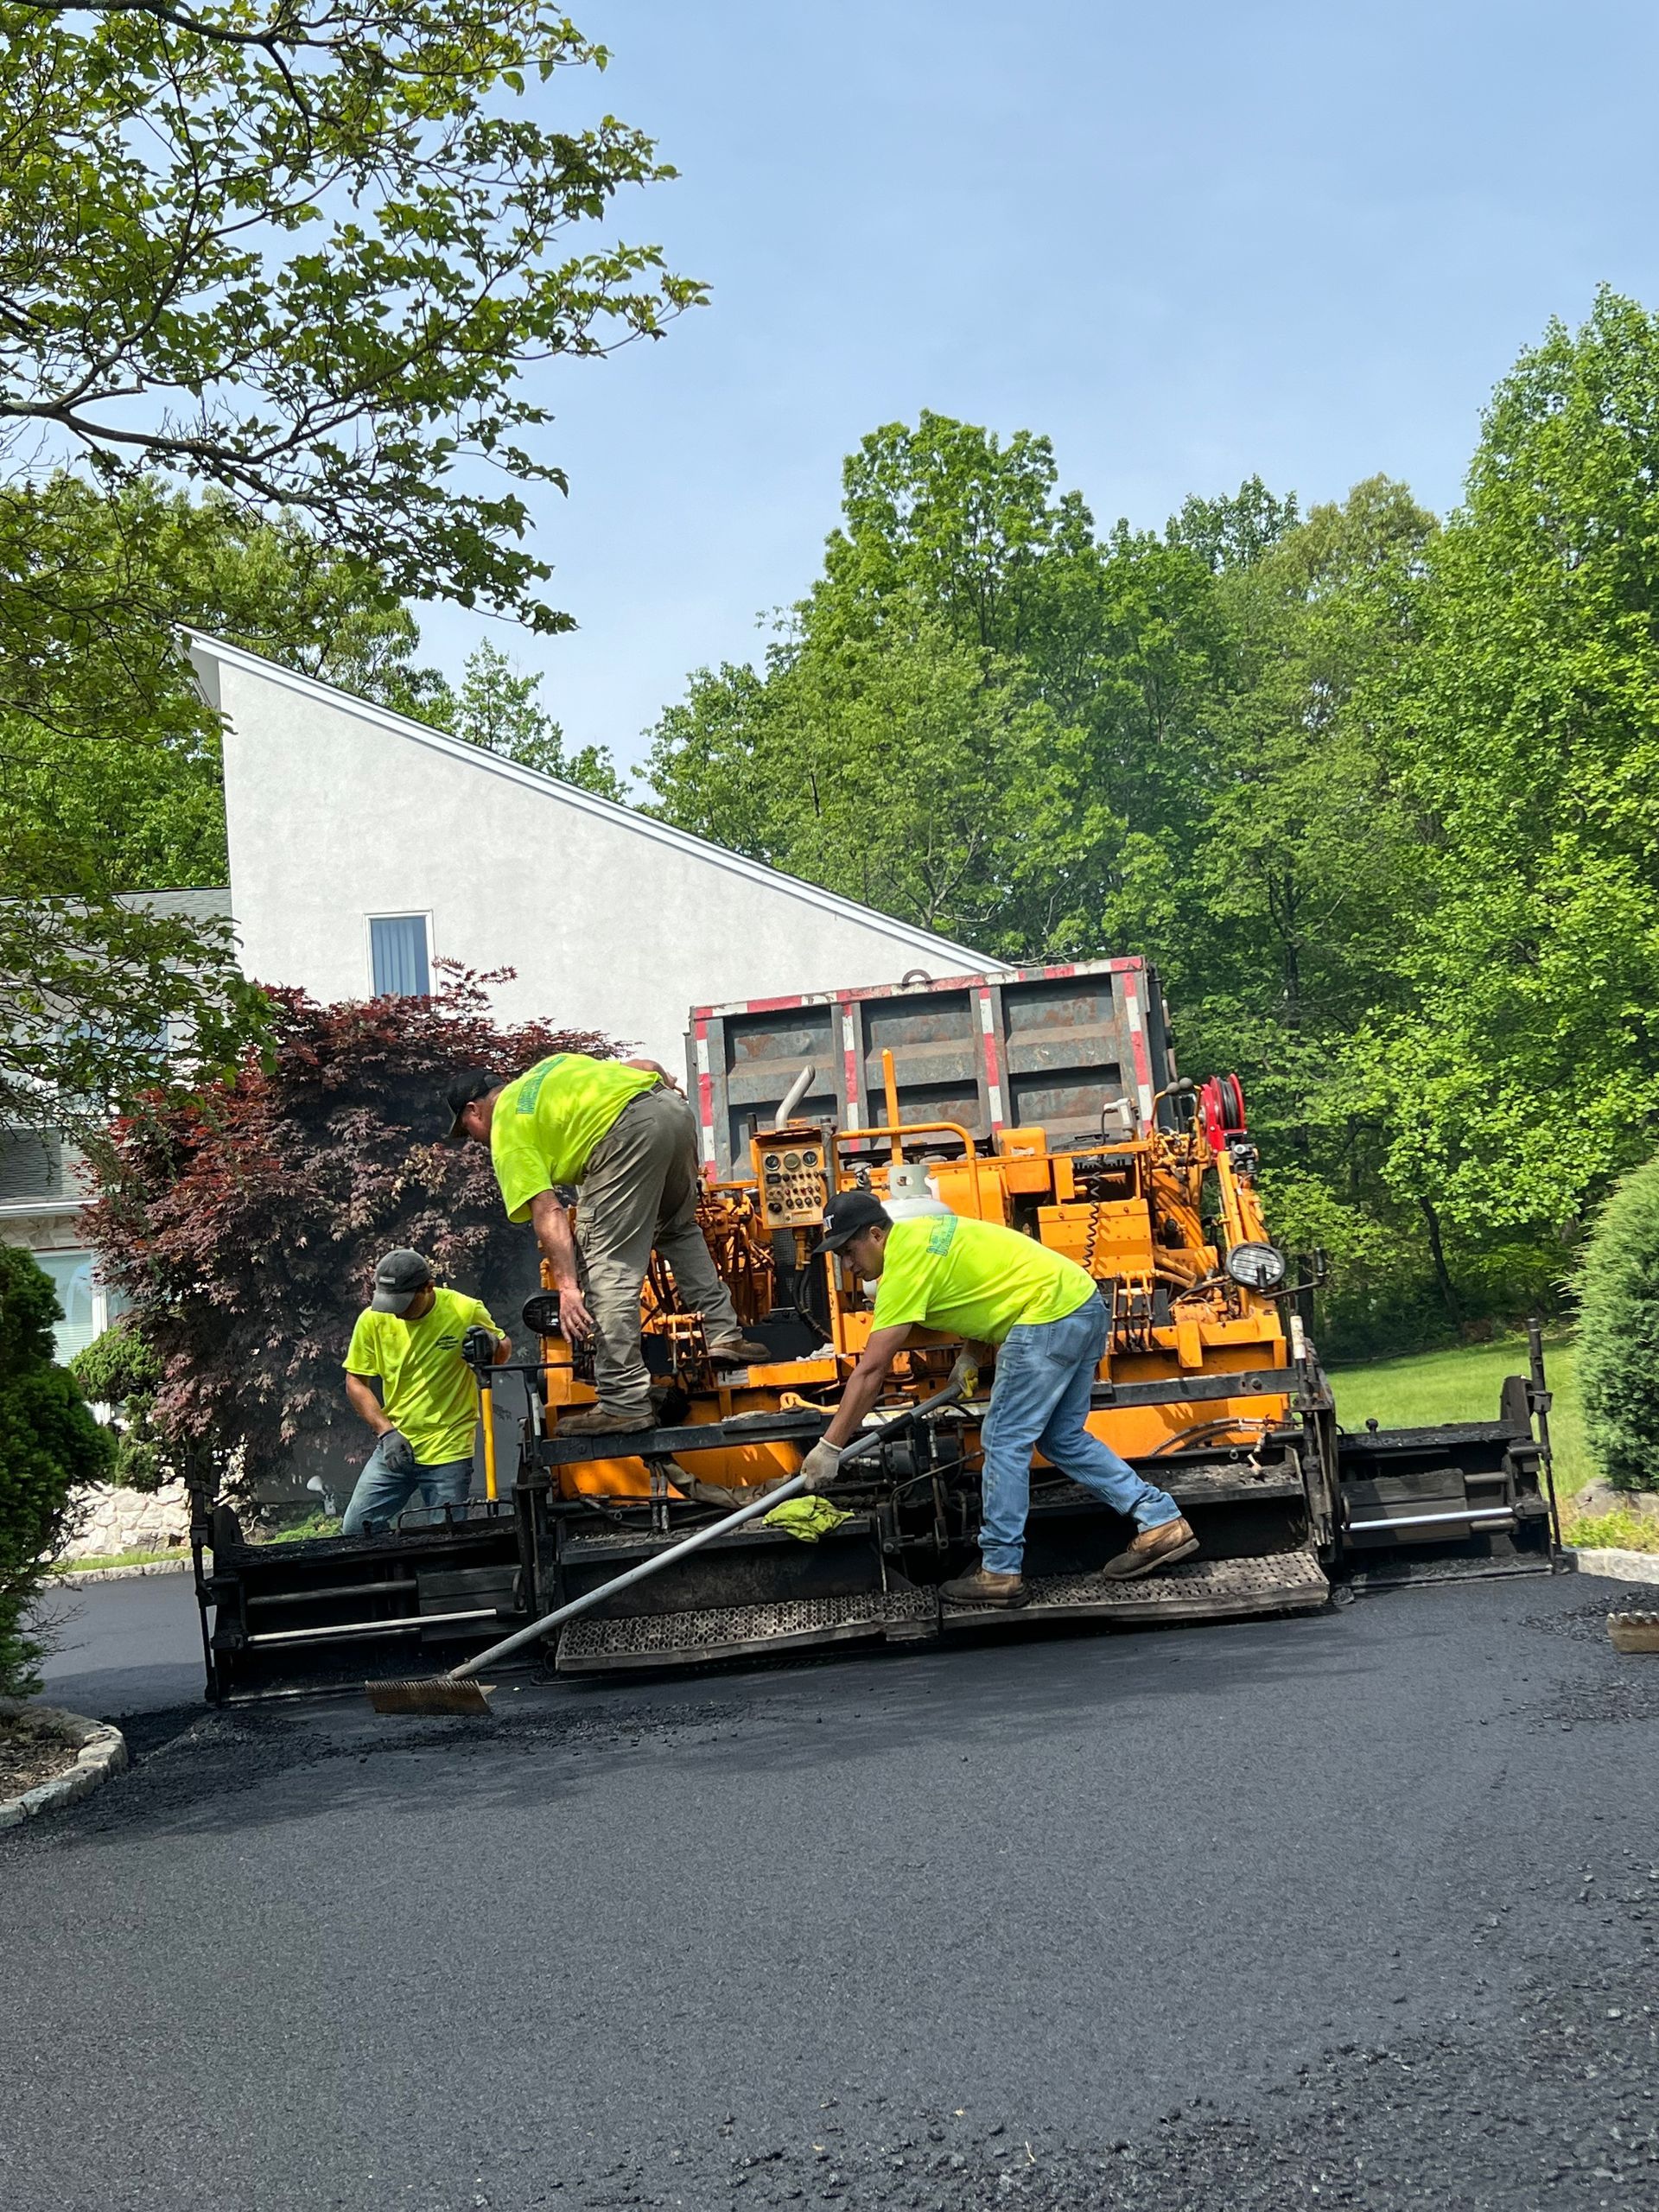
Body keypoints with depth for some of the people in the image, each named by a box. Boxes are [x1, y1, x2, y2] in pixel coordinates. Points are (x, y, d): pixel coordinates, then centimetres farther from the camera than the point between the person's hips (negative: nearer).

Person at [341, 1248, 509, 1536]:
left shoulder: (466, 1311, -10)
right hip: (394, 1447, 3)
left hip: (450, 1451, -3)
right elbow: (355, 1383, 3)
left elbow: (503, 1352, 7)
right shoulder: (373, 1319, -4)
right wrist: (386, 1431, -9)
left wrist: (492, 1343, -18)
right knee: (354, 1530, 1)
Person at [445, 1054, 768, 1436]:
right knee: (679, 1229, 31)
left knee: (609, 1266, -4)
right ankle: (724, 1333, 24)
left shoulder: (507, 1129, 12)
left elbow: (547, 1211, -1)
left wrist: (567, 1286, -6)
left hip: (629, 1131, -8)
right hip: (673, 1106, 8)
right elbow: (644, 1066, 28)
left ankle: (624, 1402, -6)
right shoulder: (546, 1069, 35)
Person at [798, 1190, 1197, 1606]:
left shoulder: (905, 1264, -14)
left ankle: (1000, 1573, 1)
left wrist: (830, 1447, -10)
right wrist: (970, 1354, 12)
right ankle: (1161, 1522, 15)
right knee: (1062, 1439, 16)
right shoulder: (918, 1232, 14)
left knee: (1004, 1442, -4)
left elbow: (871, 1371, -14)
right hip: (1085, 1305, 10)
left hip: (1049, 1317, -10)